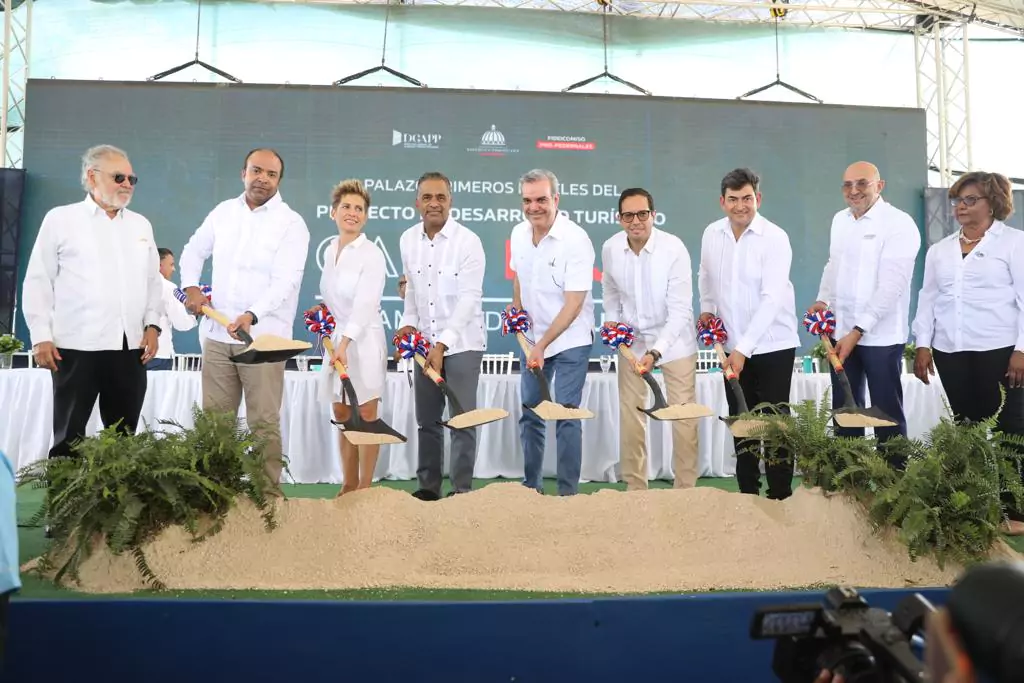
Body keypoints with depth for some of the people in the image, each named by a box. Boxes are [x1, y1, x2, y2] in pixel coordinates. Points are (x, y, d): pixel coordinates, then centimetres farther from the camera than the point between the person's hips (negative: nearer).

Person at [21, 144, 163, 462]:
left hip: (130, 346, 4)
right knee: (69, 435, 3)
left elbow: (153, 280, 17)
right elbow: (38, 281, 1)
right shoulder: (60, 219, 3)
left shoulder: (141, 224, 15)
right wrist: (41, 336, -6)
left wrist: (152, 324, 4)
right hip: (77, 346, -4)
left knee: (124, 434, 8)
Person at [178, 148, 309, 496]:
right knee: (214, 418, 11)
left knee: (263, 422, -3)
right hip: (217, 334, 5)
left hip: (263, 337, -5)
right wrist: (191, 286, 6)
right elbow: (193, 250, 24)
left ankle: (269, 494, 6)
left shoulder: (292, 223, -7)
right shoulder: (223, 211, 10)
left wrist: (251, 316, -31)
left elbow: (284, 282, -17)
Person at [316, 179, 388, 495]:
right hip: (336, 338, 7)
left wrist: (345, 344, -28)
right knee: (342, 415, 12)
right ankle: (348, 484, 23)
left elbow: (365, 304, -20)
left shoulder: (372, 254, -11)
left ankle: (365, 488, 9)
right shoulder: (329, 251, 10)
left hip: (363, 340, -7)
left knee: (366, 415, 0)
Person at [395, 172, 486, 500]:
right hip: (425, 342, 5)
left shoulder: (468, 241, -13)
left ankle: (462, 491, 9)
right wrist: (409, 322, 1)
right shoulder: (408, 240, 4)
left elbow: (469, 298, -19)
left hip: (462, 342, -5)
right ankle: (428, 486, 25)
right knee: (426, 419, 12)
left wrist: (443, 344, -26)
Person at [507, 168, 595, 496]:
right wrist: (516, 311, 7)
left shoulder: (575, 240, -19)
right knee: (530, 414, 12)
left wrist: (542, 345, -24)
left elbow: (574, 304, -21)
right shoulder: (519, 234, 1)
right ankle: (531, 486, 26)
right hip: (533, 339, 6)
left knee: (566, 417, -4)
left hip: (570, 340, -6)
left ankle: (568, 492, 8)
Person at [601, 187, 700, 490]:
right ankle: (635, 487, 23)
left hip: (673, 340, -3)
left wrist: (655, 352, -35)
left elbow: (680, 312, -25)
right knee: (630, 416, 9)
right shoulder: (610, 248, -11)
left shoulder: (674, 249, -23)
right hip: (631, 340, 4)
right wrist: (612, 319, -3)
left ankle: (686, 488, 15)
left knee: (683, 416, 1)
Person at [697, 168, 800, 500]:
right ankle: (747, 492, 25)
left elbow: (772, 299, -22)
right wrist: (707, 308, 3)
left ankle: (781, 496, 13)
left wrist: (743, 348, -27)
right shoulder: (711, 234, 1)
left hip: (772, 347, -5)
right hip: (733, 347, 5)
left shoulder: (775, 238, -15)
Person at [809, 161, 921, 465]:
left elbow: (892, 285, -18)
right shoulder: (839, 219, 10)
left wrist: (858, 331, -21)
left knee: (887, 415, 3)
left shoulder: (899, 223, -12)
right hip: (840, 332, 6)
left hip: (880, 336, -6)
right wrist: (823, 300, 3)